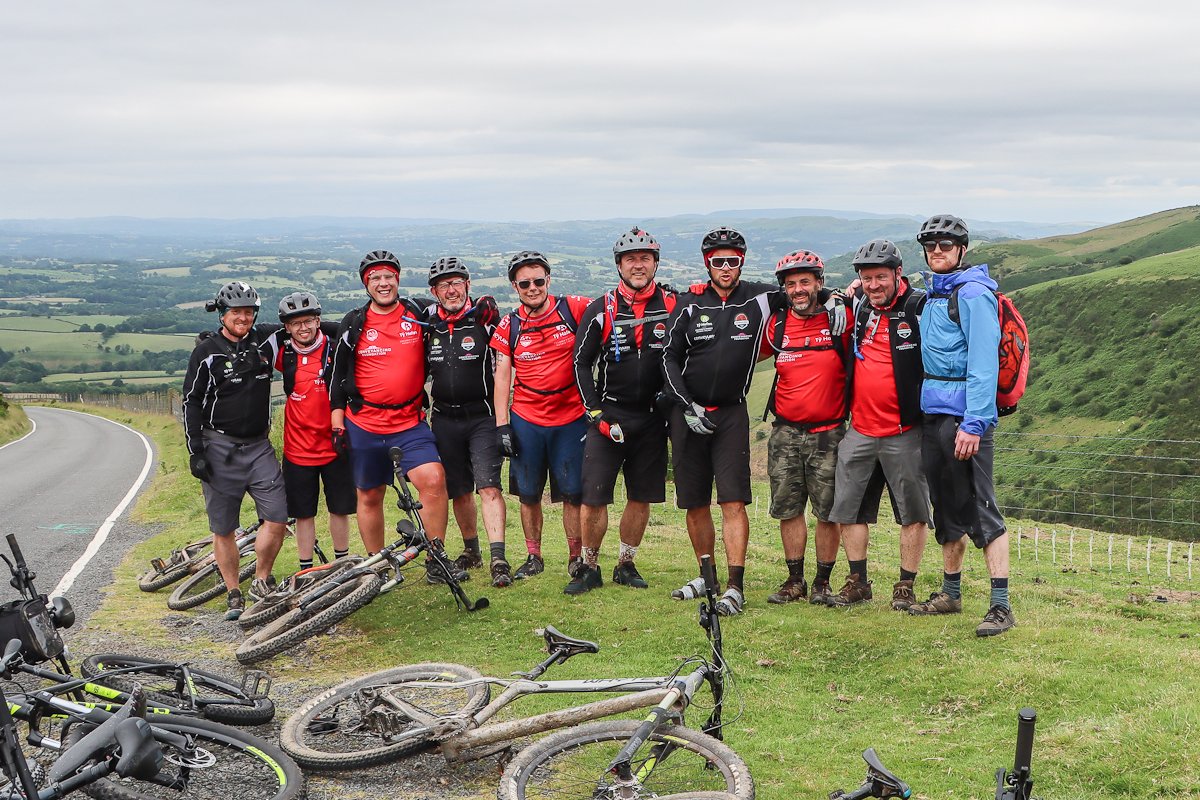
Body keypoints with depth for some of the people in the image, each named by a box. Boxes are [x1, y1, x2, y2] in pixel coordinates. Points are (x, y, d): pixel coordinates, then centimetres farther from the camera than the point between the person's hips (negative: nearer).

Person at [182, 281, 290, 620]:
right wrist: (195, 452, -8)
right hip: (219, 449, -3)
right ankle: (233, 595, 17)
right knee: (224, 529, 4)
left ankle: (261, 582, 14)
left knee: (277, 518, -7)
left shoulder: (264, 340, 4)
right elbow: (192, 404, -3)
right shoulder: (207, 352, -5)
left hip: (259, 446, 3)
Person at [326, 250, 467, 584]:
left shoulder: (418, 312, 2)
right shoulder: (354, 324, 2)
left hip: (410, 423, -1)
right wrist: (337, 413, 5)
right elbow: (338, 369, 9)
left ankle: (435, 562, -9)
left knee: (433, 479, -19)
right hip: (364, 425, 1)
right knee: (369, 496, 9)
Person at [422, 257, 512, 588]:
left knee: (489, 487, -14)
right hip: (445, 420, 4)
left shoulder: (485, 318, -6)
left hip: (482, 417, -4)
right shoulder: (427, 324, 5)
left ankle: (498, 559, -17)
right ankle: (471, 550, 27)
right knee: (459, 491, 10)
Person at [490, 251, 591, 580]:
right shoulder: (509, 326, 3)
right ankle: (533, 557, 22)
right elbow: (502, 376, 3)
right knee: (529, 494, 8)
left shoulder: (573, 309, -3)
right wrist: (502, 425, -2)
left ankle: (576, 557, 14)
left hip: (571, 420, -2)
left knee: (573, 494, 0)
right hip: (525, 421, 2)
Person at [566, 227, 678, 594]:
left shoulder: (673, 305, 0)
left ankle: (625, 565, 23)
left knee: (641, 497, 7)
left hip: (652, 417, 2)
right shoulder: (601, 310, -2)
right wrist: (595, 412, -5)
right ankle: (590, 568, 9)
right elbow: (581, 362, 1)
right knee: (593, 496, -6)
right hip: (609, 415, -1)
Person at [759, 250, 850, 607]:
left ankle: (823, 582, 14)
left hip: (828, 433, -3)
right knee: (788, 509, 6)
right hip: (785, 433, 3)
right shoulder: (776, 325, 5)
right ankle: (795, 580, 18)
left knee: (827, 512, 1)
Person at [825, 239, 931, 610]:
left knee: (913, 512, 3)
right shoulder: (860, 306, 9)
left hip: (904, 433, -6)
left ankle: (906, 587, 15)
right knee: (848, 508, 8)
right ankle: (858, 582, 20)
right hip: (860, 430, 6)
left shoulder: (919, 307, -9)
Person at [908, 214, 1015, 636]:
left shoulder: (973, 294, -9)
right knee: (946, 510, 15)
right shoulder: (932, 296, 17)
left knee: (980, 509, -8)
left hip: (965, 417, -8)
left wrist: (974, 423, -22)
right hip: (932, 415, 8)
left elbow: (983, 363, -16)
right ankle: (950, 593, 25)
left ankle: (1001, 605, -5)